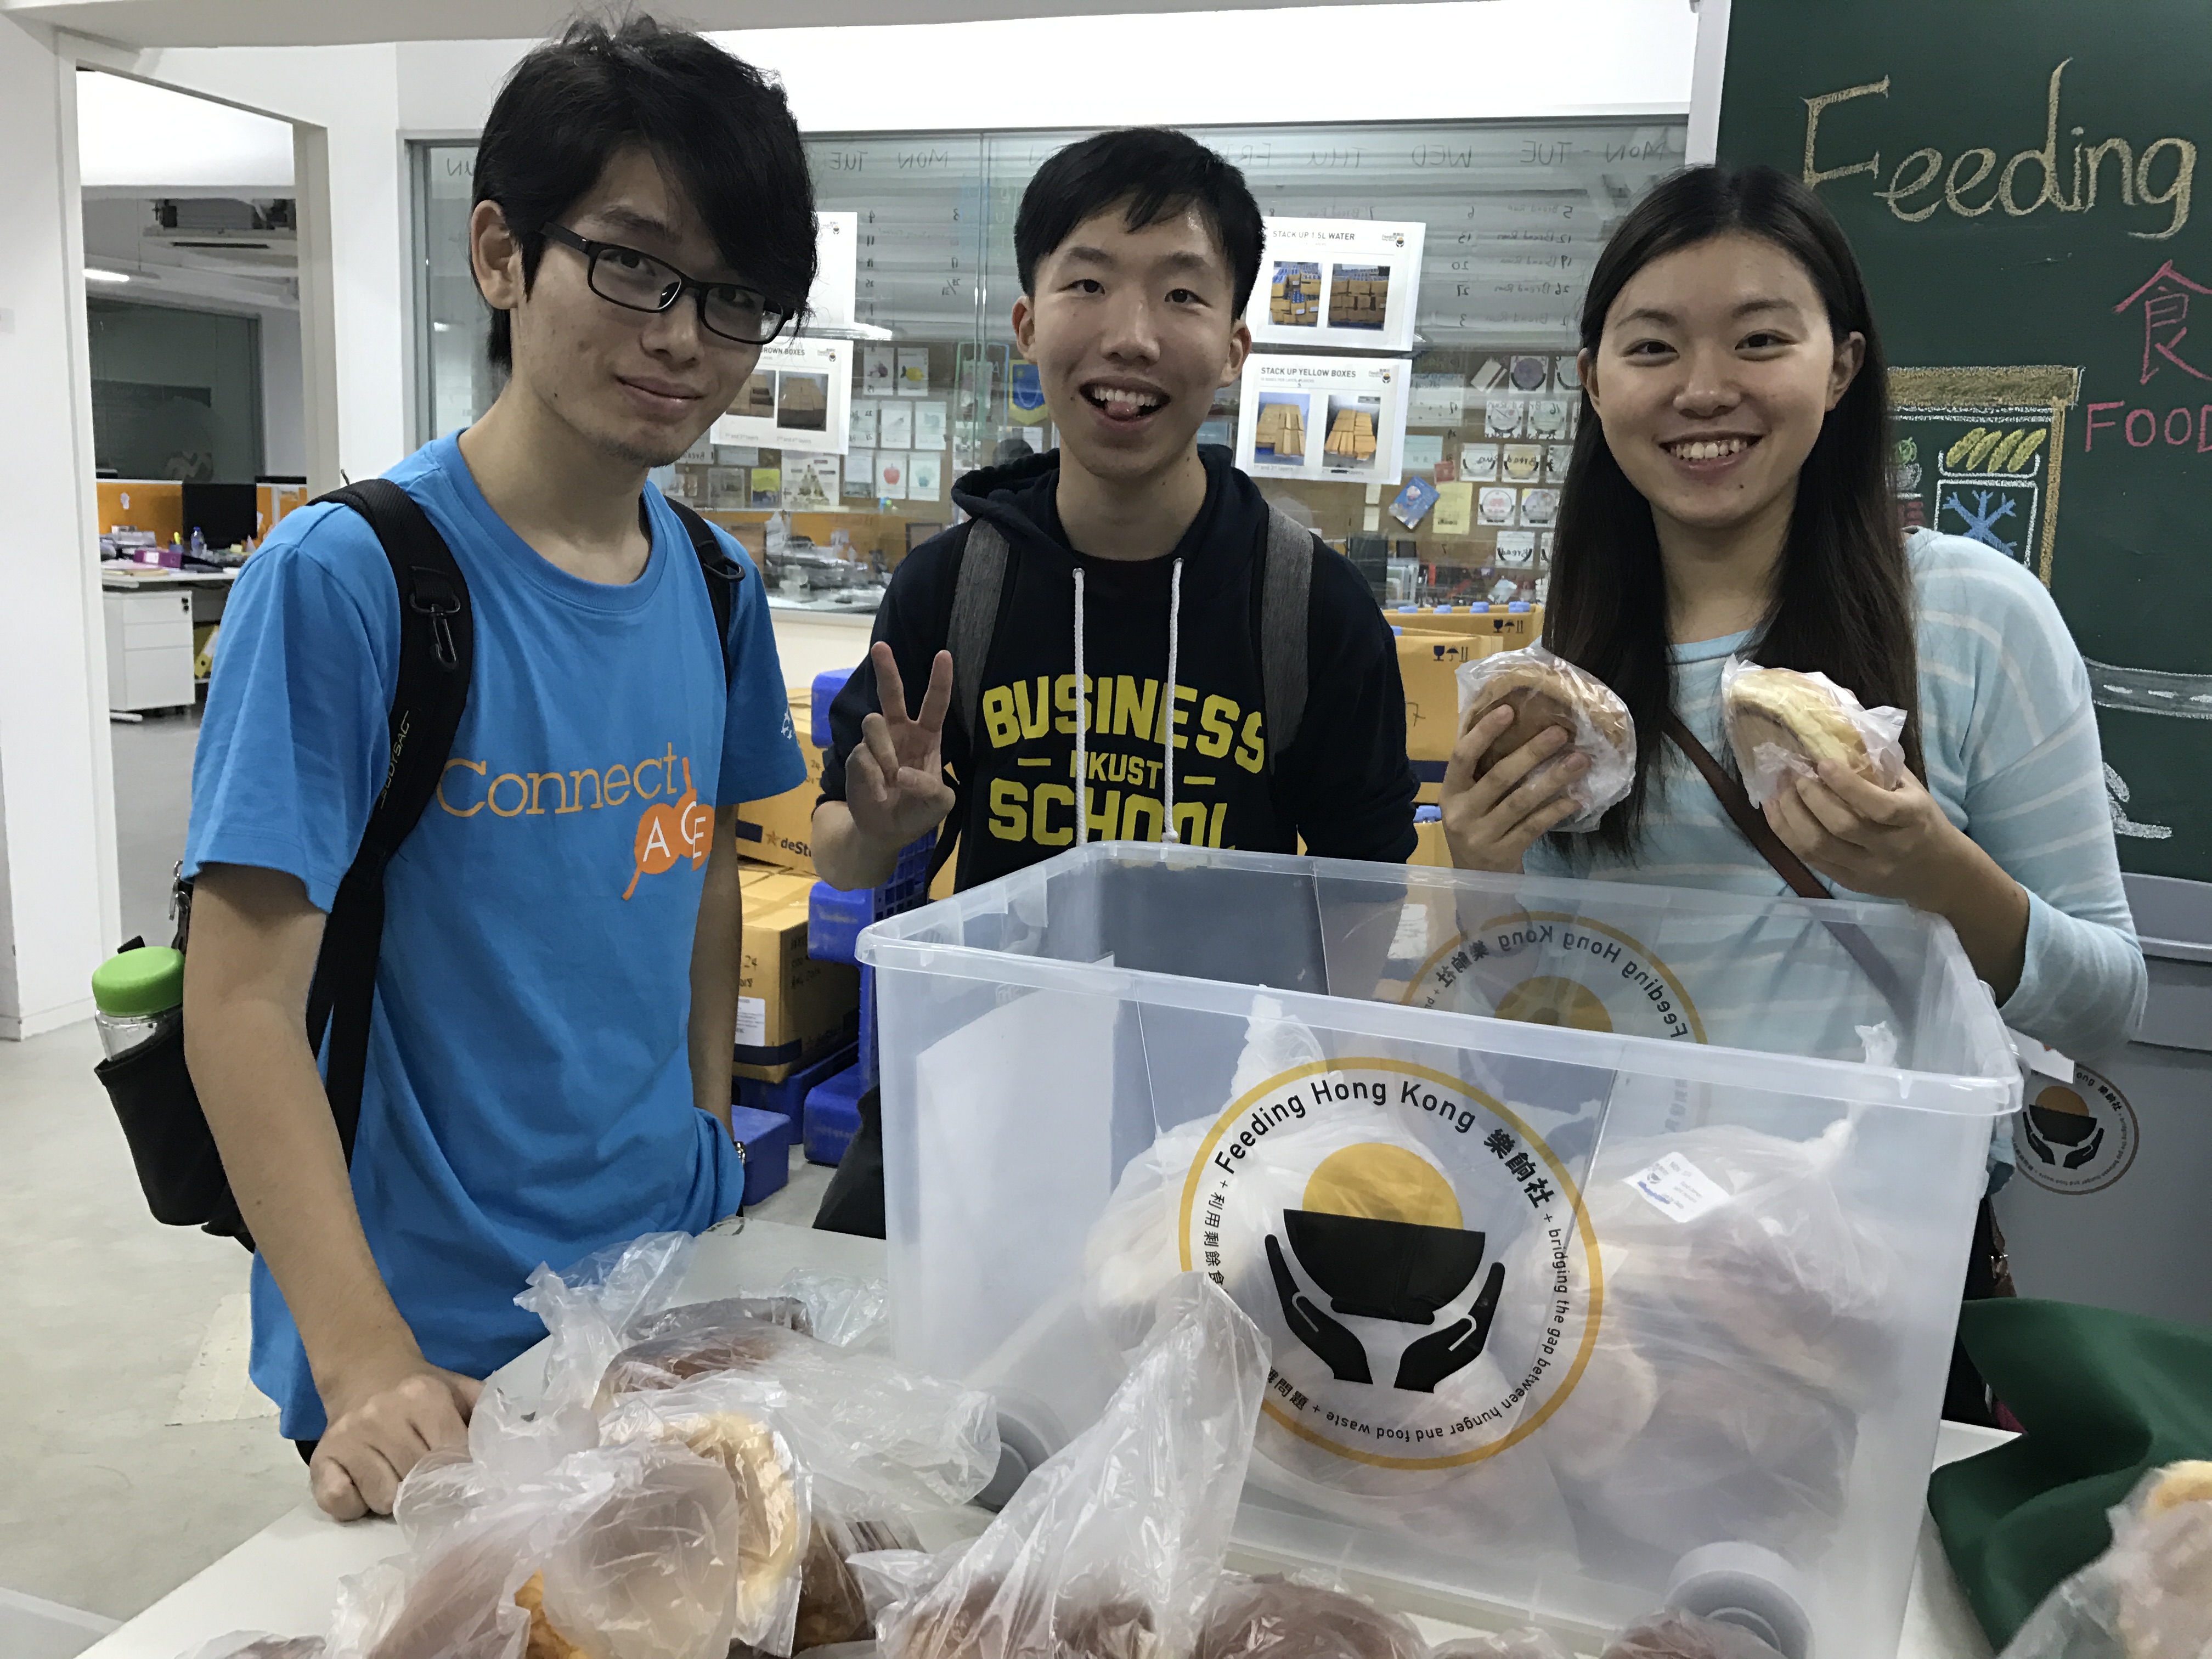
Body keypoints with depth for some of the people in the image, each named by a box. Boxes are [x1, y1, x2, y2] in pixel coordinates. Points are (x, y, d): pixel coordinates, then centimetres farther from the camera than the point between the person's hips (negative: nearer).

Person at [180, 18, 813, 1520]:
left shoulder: (713, 587, 0)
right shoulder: (344, 578, -18)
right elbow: (243, 999, -19)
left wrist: (711, 1152, 7)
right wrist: (367, 1367, -25)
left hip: (673, 1294, 6)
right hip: (435, 1352, -5)